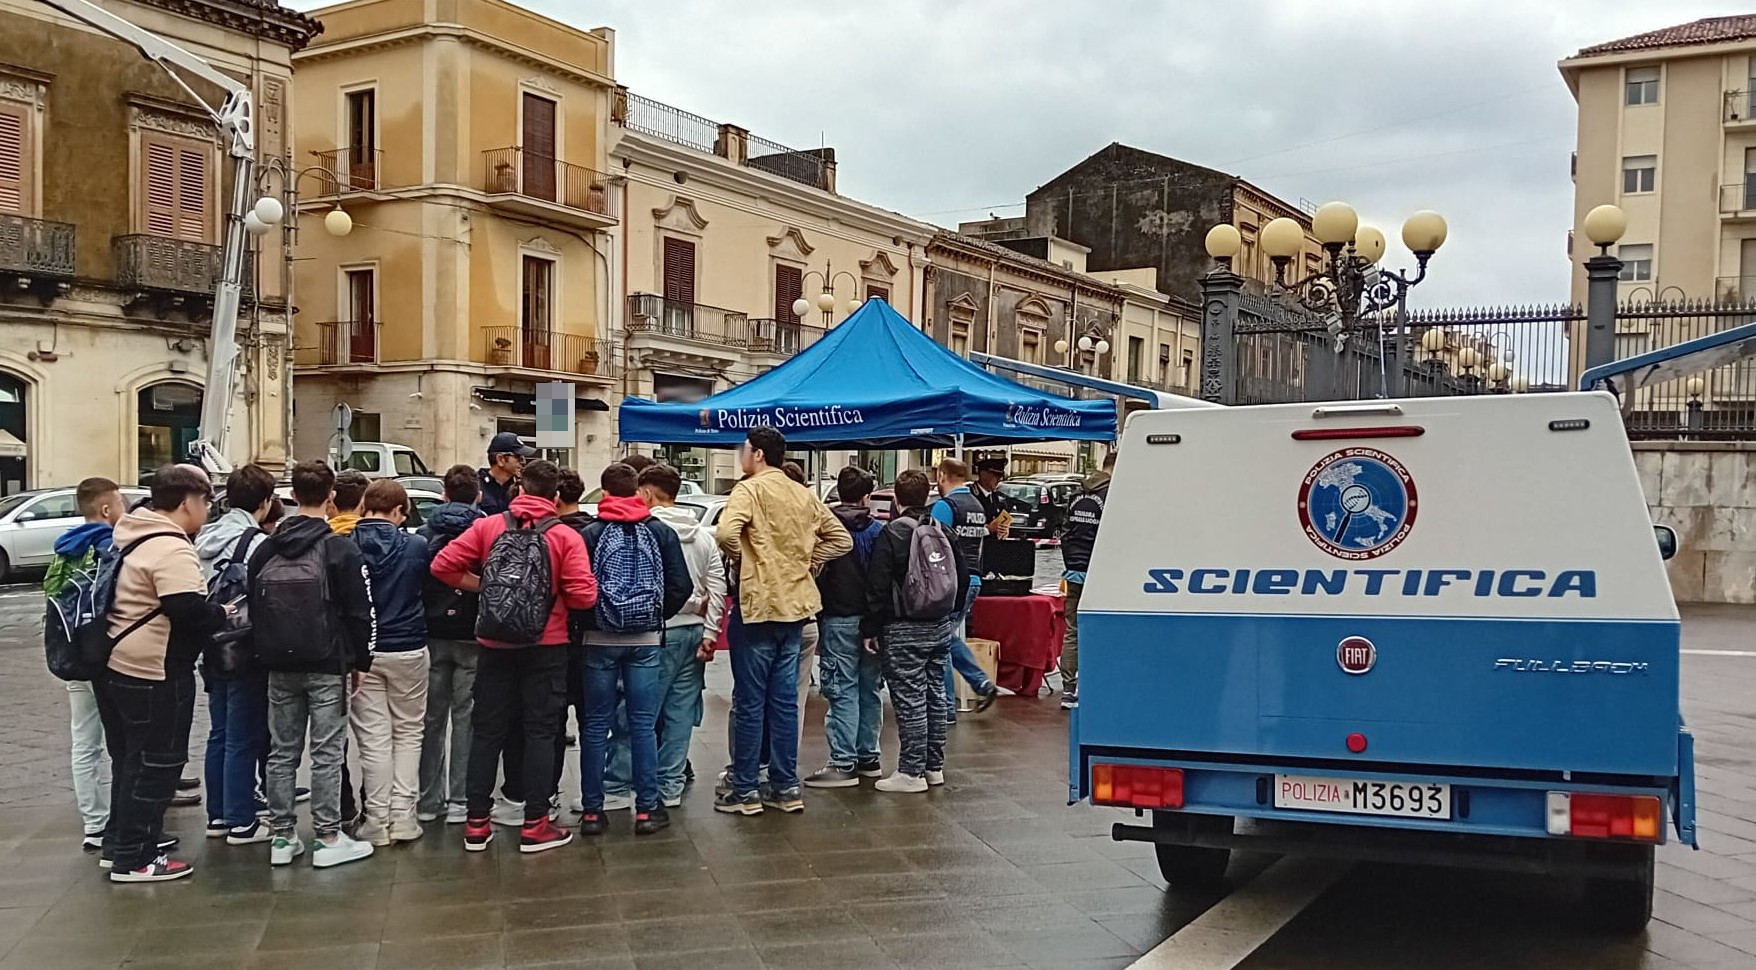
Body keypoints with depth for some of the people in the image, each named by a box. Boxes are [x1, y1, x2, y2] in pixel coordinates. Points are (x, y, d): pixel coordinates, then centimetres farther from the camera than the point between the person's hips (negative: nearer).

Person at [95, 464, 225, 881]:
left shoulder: (131, 538, 12)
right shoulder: (172, 550, -20)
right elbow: (191, 612, -26)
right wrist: (224, 613, -7)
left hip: (115, 667, 10)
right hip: (152, 674, -10)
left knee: (128, 760, 20)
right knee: (155, 764, 0)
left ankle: (119, 843, 30)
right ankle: (133, 859, 7)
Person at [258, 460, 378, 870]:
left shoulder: (266, 550, 8)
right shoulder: (340, 548, -9)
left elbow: (254, 608, 13)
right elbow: (360, 612, -9)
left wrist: (266, 655, 18)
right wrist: (359, 661, 0)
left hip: (280, 667, 5)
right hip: (327, 667, -5)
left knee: (282, 752, 10)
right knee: (327, 754, -1)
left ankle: (282, 837, 15)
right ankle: (328, 839, 2)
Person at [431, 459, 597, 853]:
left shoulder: (487, 526, -1)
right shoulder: (565, 536, -8)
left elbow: (442, 566, -5)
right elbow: (584, 596, -15)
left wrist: (483, 585, 6)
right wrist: (553, 595, 6)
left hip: (496, 646, 2)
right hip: (546, 647, -2)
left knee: (487, 730, 12)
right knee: (539, 732, 6)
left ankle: (477, 824, 18)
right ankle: (535, 825, 9)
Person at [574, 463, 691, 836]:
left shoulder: (591, 534, -6)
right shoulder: (661, 532, 0)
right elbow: (681, 586, -3)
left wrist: (585, 623, 7)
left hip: (599, 639, -1)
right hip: (646, 640, 1)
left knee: (595, 725, 7)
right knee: (644, 725, 6)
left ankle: (592, 810, 10)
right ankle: (647, 809, 8)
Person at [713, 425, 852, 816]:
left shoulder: (750, 490, -10)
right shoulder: (804, 495, 10)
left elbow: (726, 533, -27)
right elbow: (841, 539, 14)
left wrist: (740, 558, -8)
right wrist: (805, 562, 12)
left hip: (758, 606, -6)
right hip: (795, 607, 6)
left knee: (749, 703, 2)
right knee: (785, 700, 12)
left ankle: (744, 790, 8)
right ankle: (786, 787, 17)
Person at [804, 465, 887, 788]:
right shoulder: (879, 531, 3)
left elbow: (816, 575, -4)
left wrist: (815, 621, 2)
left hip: (838, 619, -4)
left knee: (843, 692, -4)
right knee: (869, 690, 12)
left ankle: (843, 763, -6)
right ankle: (868, 757, 19)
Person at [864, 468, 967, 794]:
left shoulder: (892, 533, -12)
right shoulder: (944, 532, 8)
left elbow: (878, 586, -14)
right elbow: (963, 578, 14)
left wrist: (870, 628, -7)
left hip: (904, 631, -7)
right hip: (941, 628, 7)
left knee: (910, 699, -4)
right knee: (936, 695, 13)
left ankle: (911, 772, 0)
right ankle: (934, 766, 20)